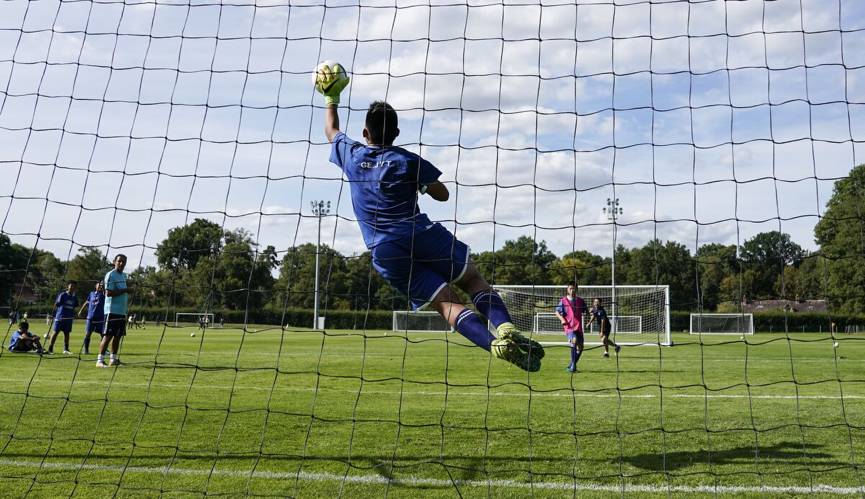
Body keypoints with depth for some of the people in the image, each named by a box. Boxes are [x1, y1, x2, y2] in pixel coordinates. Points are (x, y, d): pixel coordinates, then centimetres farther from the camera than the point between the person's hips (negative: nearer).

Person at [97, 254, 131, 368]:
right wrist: (125, 290, -17)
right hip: (112, 310, -8)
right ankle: (100, 360, -7)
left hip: (122, 311, 8)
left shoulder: (124, 276, 18)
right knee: (108, 336, -9)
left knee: (117, 336, 9)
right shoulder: (111, 275, -8)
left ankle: (114, 359, 15)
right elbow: (108, 293, -17)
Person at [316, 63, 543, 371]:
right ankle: (506, 328, -20)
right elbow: (442, 194, 13)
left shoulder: (350, 155, 14)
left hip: (385, 253, 2)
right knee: (473, 279, 8)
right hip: (420, 234, -2)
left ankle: (495, 344, -26)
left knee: (447, 302, -5)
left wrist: (331, 98, 50)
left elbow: (331, 130, 36)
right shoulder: (408, 160, 7)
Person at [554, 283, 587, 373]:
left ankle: (572, 365, 28)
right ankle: (573, 366, -23)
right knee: (574, 341, -28)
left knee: (580, 347, 6)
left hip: (578, 327, 4)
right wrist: (562, 319, -11)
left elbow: (585, 311, 15)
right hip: (569, 326, -4)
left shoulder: (580, 301, 9)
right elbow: (557, 312, 6)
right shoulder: (563, 300, 2)